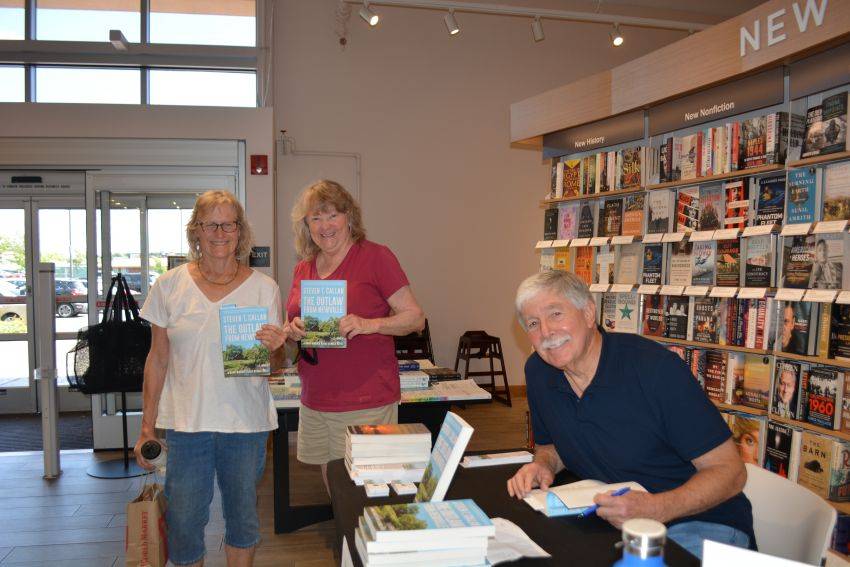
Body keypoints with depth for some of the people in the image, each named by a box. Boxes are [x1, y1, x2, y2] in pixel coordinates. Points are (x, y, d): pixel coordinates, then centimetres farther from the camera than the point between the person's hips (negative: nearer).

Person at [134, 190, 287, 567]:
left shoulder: (263, 288, 0)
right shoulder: (169, 286, 1)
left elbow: (274, 364, 5)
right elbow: (157, 359, 6)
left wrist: (275, 348, -18)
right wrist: (147, 427, 4)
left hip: (247, 423, 0)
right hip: (185, 422, 0)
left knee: (243, 518, 13)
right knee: (183, 523, 5)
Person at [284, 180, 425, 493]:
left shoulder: (375, 256, -7)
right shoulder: (303, 269, 11)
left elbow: (415, 317, -8)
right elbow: (289, 325, 20)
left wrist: (368, 324, -23)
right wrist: (292, 332, -3)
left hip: (366, 404, -5)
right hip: (315, 403, 6)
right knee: (333, 492, 17)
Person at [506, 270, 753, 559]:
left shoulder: (655, 366, -20)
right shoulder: (538, 371, -2)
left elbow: (730, 472, -17)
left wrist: (656, 509, -32)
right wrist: (543, 464, -8)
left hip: (702, 523, -5)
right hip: (612, 524, 5)